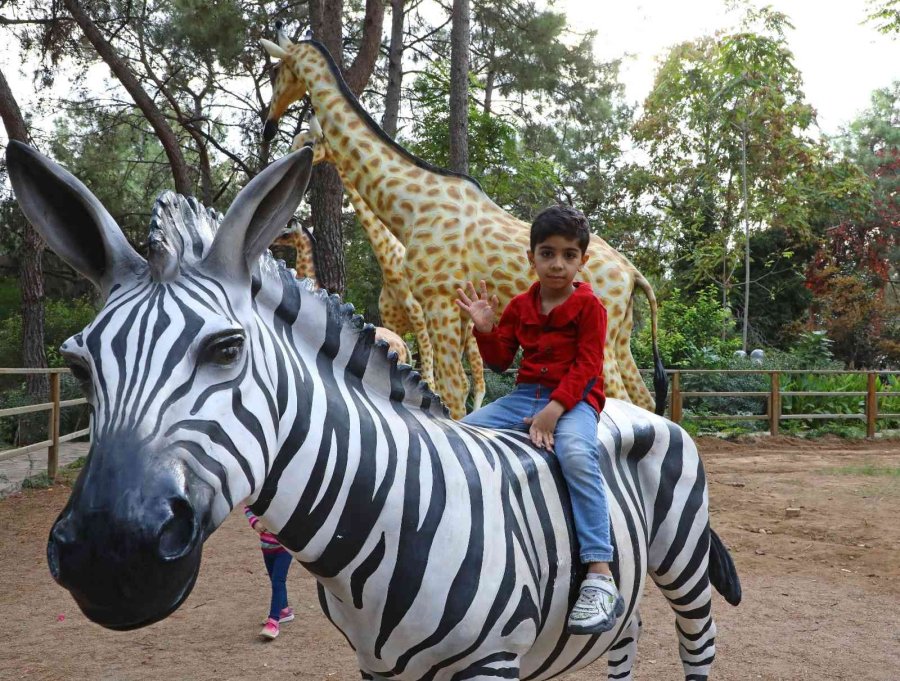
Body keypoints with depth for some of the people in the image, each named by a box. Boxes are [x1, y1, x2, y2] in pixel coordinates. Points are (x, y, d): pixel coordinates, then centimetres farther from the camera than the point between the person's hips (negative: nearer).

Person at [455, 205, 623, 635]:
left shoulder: (589, 306, -2)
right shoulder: (520, 307, 13)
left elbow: (586, 366, -10)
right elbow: (500, 362, 16)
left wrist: (554, 410, -22)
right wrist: (486, 329, -5)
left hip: (574, 398, -6)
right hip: (525, 394, 6)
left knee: (576, 455, -37)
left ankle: (600, 579, -39)